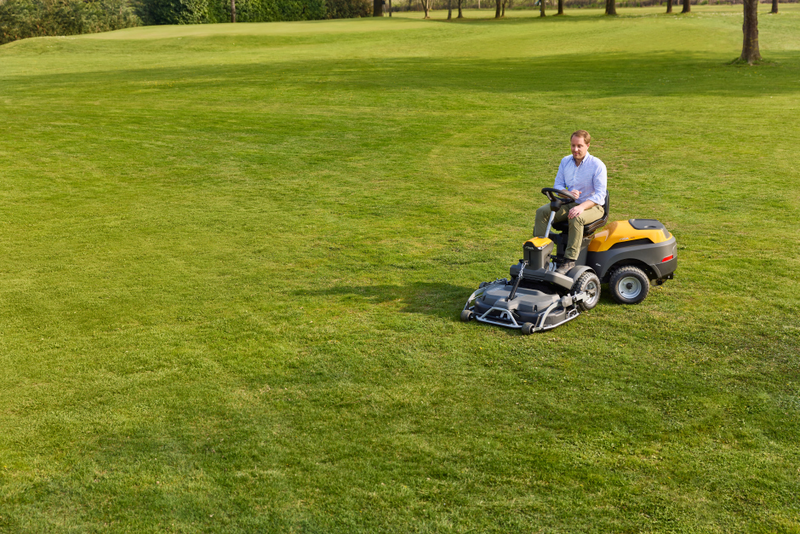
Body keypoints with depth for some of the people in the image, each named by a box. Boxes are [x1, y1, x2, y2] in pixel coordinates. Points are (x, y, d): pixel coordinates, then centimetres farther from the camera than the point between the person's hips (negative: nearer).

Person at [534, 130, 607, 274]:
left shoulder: (597, 165, -11)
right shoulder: (565, 162, 6)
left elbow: (600, 195, -17)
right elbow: (557, 185, 6)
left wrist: (582, 207, -33)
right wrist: (567, 193, -19)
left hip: (591, 206, -6)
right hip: (568, 203, 6)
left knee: (576, 218, -39)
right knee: (542, 212, -17)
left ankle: (569, 260, -35)